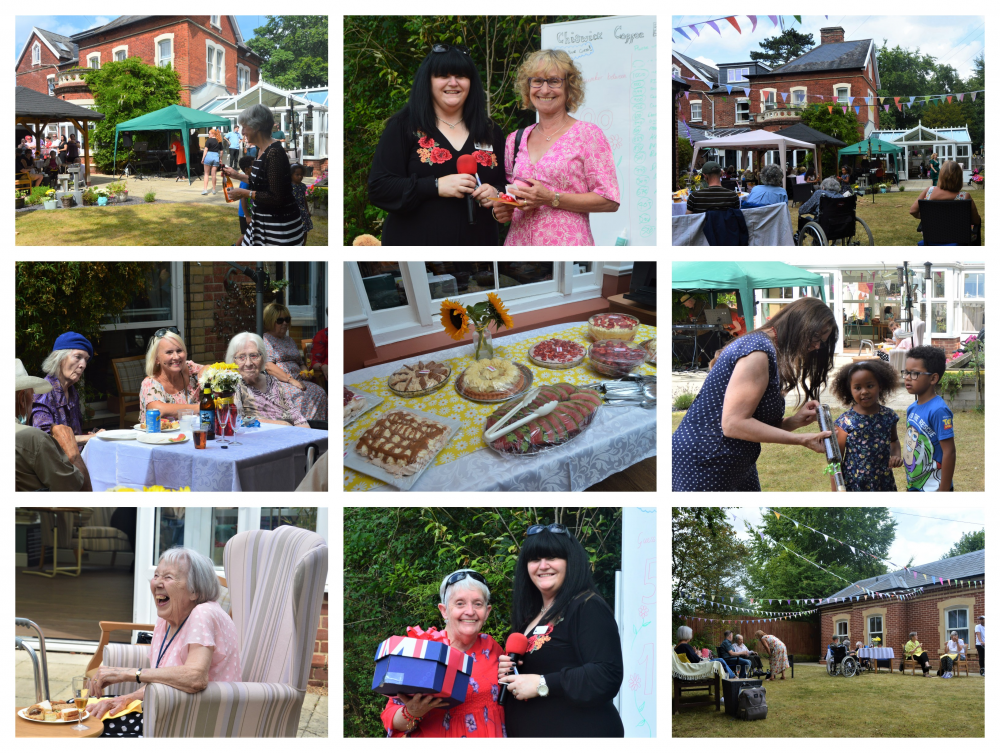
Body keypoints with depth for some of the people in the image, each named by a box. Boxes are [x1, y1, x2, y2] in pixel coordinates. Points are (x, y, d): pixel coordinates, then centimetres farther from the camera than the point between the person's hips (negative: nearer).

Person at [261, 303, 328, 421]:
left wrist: (305, 372, 8)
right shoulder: (265, 340, 2)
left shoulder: (290, 340, 27)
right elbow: (268, 366, -12)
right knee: (301, 395, -33)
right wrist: (290, 380, -20)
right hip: (277, 382, -7)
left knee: (319, 393, -22)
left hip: (296, 380, 7)